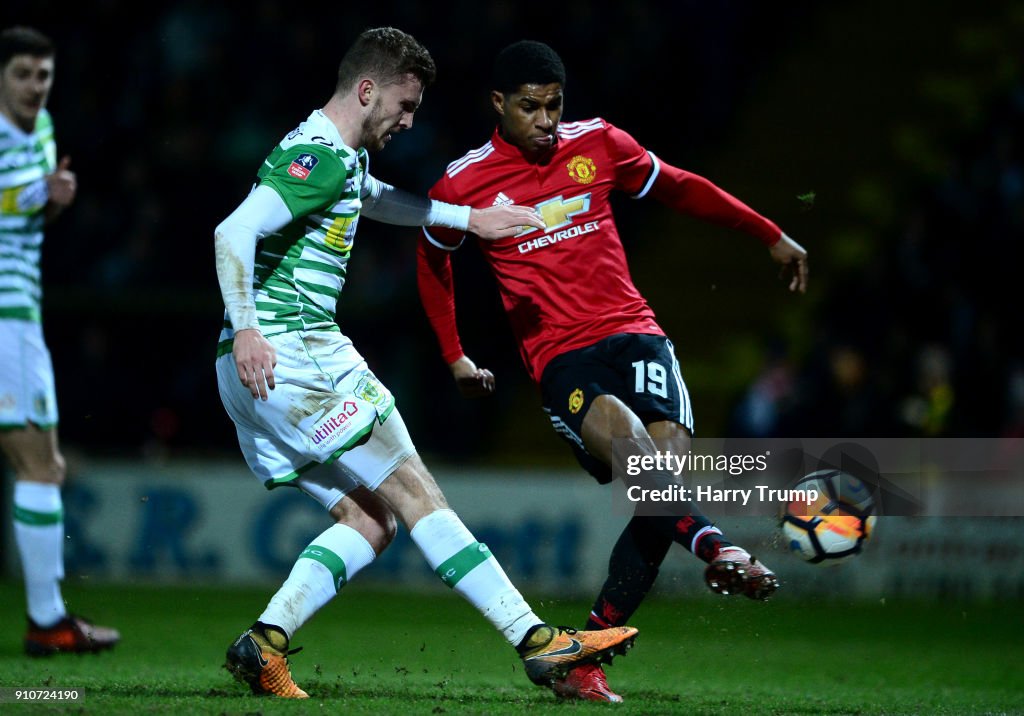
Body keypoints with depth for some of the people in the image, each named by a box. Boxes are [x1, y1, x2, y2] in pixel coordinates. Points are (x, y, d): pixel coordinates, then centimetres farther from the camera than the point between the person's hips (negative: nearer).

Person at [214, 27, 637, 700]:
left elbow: (375, 198, 42)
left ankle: (264, 643, -5)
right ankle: (538, 642, -10)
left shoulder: (342, 158, 20)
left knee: (371, 521, 7)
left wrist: (469, 218, 43)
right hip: (290, 358, -10)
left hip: (264, 376, 10)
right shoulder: (321, 156, -12)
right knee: (415, 493, -9)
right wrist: (246, 330, -30)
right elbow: (234, 233, -24)